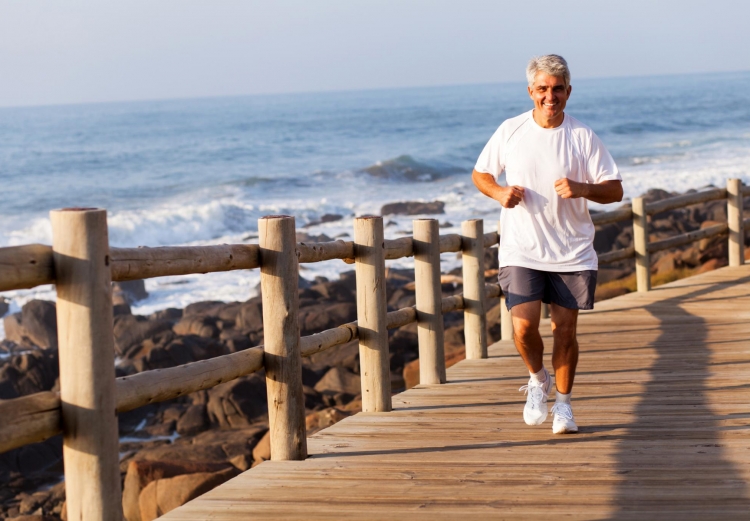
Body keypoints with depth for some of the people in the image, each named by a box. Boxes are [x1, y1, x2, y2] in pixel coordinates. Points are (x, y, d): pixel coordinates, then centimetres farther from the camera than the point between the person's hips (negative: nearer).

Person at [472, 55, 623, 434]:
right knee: (524, 325, -13)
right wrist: (499, 192, -8)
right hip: (521, 250, 0)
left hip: (572, 252, 0)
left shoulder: (582, 136, -2)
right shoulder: (510, 131, 1)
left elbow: (615, 190, -1)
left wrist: (581, 189, -21)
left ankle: (563, 404, 24)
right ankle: (538, 379, 19)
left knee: (565, 330, 3)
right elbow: (479, 174, 13)